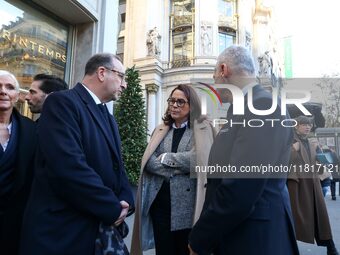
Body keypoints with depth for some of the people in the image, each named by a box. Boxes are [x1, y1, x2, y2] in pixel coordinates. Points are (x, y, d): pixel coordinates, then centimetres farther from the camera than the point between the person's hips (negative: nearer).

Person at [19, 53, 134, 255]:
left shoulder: (109, 118, 14)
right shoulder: (62, 102, -14)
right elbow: (70, 167, -26)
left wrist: (125, 201, -6)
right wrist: (113, 209, -17)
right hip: (61, 231, -8)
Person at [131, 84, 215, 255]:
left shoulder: (203, 129, -1)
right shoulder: (160, 130, 10)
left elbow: (198, 159, -16)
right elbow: (149, 162, -2)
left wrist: (165, 158, -7)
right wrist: (180, 168, -14)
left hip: (188, 204, -3)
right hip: (160, 202, 4)